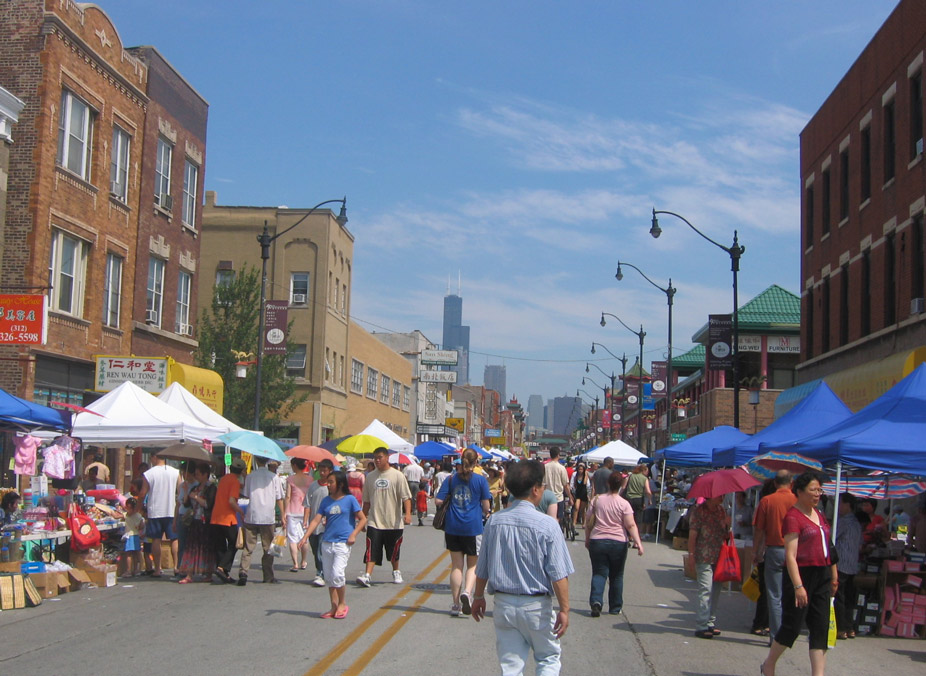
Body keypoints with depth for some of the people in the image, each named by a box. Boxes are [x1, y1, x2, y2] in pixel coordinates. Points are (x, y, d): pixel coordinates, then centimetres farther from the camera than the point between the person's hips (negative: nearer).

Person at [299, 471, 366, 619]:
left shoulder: (350, 499, -2)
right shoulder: (326, 501, 10)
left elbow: (363, 519, -1)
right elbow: (316, 520, 5)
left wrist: (353, 534, -12)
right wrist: (305, 537, -4)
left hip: (343, 543, -5)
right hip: (327, 542, 5)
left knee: (337, 573, -14)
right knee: (329, 576, 7)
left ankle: (343, 604, 4)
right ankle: (334, 607, 16)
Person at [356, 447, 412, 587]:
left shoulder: (397, 475, -4)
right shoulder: (370, 476, 8)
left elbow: (406, 497, -8)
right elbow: (366, 500, 16)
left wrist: (407, 513, -22)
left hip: (393, 521, -2)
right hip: (374, 521, 2)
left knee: (394, 552, 13)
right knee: (372, 550, -11)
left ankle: (396, 572, 33)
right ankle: (366, 575, -16)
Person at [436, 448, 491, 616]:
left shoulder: (451, 479, 3)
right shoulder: (481, 480, -4)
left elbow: (438, 501, -2)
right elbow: (486, 506, -4)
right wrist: (484, 514, 17)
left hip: (453, 527, 2)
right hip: (473, 527, -2)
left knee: (456, 565, 10)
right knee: (473, 564, 11)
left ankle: (456, 604, 12)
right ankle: (467, 592, -16)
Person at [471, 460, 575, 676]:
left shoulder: (494, 521, -3)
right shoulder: (547, 525, -15)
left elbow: (482, 569, 5)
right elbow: (559, 575, -15)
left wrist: (479, 597, 19)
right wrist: (564, 609, -8)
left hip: (504, 603, 3)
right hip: (536, 606, -3)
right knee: (549, 658, 17)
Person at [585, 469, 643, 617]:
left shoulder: (597, 500, 1)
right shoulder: (624, 504, -6)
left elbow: (588, 522, 5)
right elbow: (631, 525, -13)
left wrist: (587, 539, 16)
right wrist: (638, 543, -13)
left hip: (597, 541, 1)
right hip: (618, 543, -1)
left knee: (599, 573, 3)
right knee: (616, 576, 12)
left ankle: (596, 601, -19)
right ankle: (615, 608, 18)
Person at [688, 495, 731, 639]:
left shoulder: (721, 510, 13)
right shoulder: (700, 510, -7)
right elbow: (692, 535, -9)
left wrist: (726, 525, -1)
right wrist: (691, 555, -12)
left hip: (718, 558, 7)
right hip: (704, 559, -7)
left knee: (715, 591, 10)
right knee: (706, 590, -11)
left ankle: (709, 623, 20)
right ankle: (701, 626, -9)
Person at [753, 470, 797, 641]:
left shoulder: (766, 501, -4)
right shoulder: (798, 501, -3)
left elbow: (758, 530, -1)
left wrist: (756, 552, 9)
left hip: (774, 550, -1)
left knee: (774, 596, 3)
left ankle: (776, 635, 4)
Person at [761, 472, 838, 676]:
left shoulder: (819, 515, 14)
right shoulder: (793, 516, -12)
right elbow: (790, 555, -18)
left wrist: (833, 576, 17)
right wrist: (798, 586, -25)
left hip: (822, 576, 8)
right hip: (802, 574, -8)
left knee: (821, 628, 3)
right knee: (793, 626, -1)